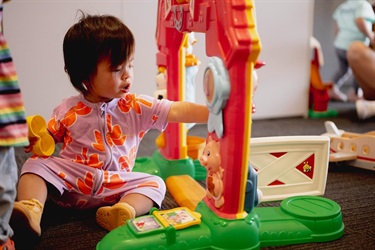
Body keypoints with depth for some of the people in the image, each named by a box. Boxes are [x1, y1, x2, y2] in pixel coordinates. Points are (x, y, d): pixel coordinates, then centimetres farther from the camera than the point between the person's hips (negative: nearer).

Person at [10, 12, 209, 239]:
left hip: (115, 185, 0)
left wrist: (212, 112, -25)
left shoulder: (138, 107, -4)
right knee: (36, 164, -17)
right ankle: (30, 209, -37)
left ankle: (124, 211, -44)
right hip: (70, 177, 0)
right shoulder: (68, 110, -2)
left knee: (154, 183, -18)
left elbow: (177, 111, -13)